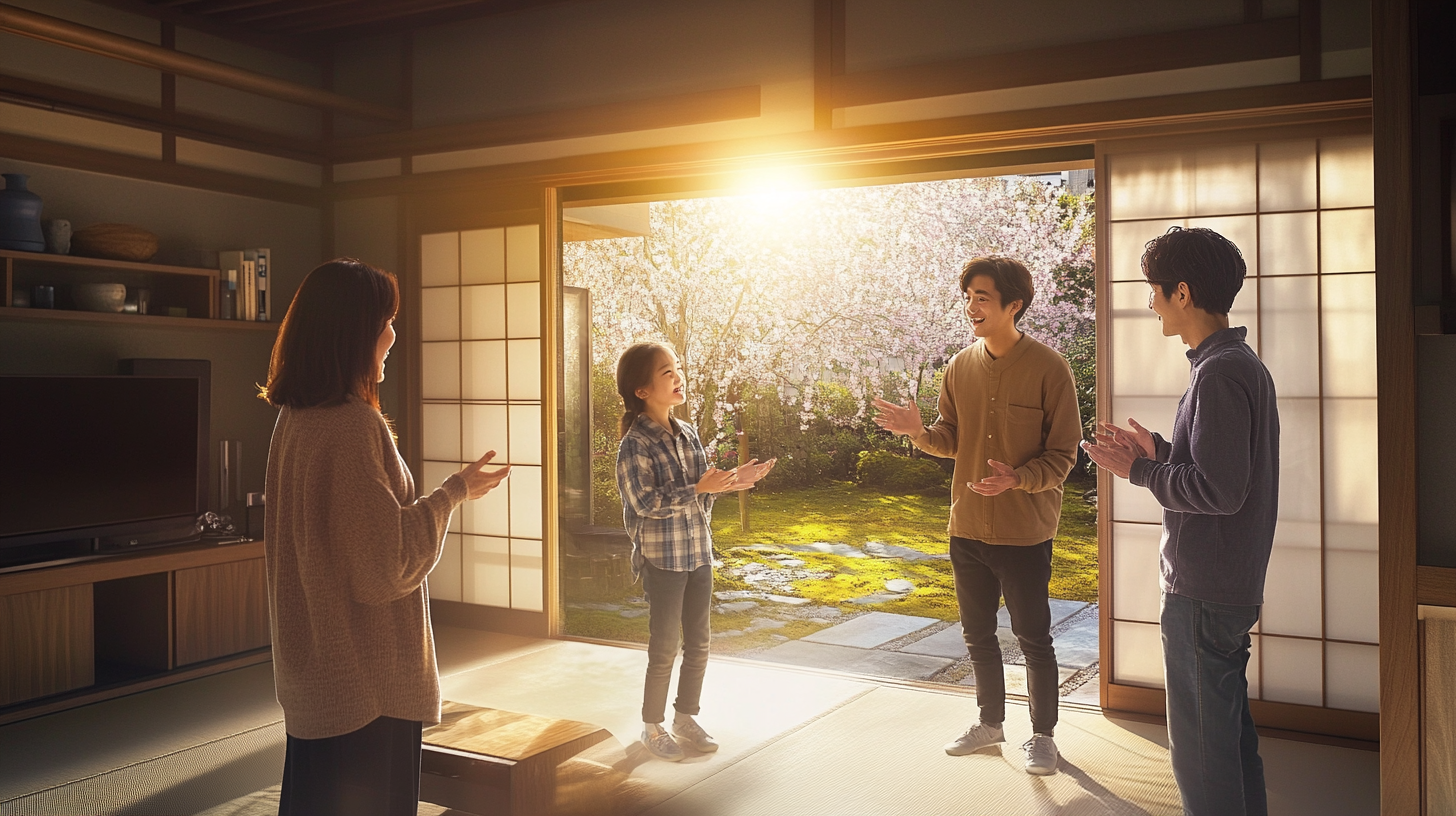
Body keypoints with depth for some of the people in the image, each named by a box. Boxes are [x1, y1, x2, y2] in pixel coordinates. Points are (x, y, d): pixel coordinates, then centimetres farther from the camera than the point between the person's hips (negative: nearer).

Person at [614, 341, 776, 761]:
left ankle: (685, 717, 30)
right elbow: (645, 503, -21)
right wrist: (700, 489, -26)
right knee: (664, 649, 3)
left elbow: (702, 492, 11)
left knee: (698, 645, 13)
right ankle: (652, 727, 21)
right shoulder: (636, 444, -14)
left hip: (699, 554, 7)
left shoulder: (687, 434, 7)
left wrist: (732, 479, -7)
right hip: (662, 558, -7)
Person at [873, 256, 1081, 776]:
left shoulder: (1048, 368, -12)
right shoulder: (960, 367, 3)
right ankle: (990, 722, 37)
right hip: (968, 528, 5)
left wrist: (1017, 479, -27)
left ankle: (1043, 734, 27)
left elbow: (1062, 455, -11)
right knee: (978, 635, 18)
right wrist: (918, 432, -11)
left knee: (1033, 639, 8)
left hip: (1025, 532, -5)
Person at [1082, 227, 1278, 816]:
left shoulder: (1219, 374, -21)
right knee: (1232, 728, 21)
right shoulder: (1243, 363, 11)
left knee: (1200, 746, 1)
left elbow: (1218, 490, -25)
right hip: (1236, 585, 10)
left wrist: (1138, 470, -14)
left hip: (1202, 592, -10)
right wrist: (1159, 450, 9)